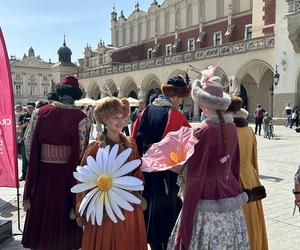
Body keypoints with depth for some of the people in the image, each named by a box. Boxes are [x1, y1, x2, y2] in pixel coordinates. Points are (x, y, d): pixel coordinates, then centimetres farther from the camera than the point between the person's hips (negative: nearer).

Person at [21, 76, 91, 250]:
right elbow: (81, 152, -15)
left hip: (42, 172, 3)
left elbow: (29, 144, -1)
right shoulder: (81, 118, -13)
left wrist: (37, 163, 15)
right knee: (65, 215, 14)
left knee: (42, 214, 19)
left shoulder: (41, 112, -4)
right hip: (67, 175, -2)